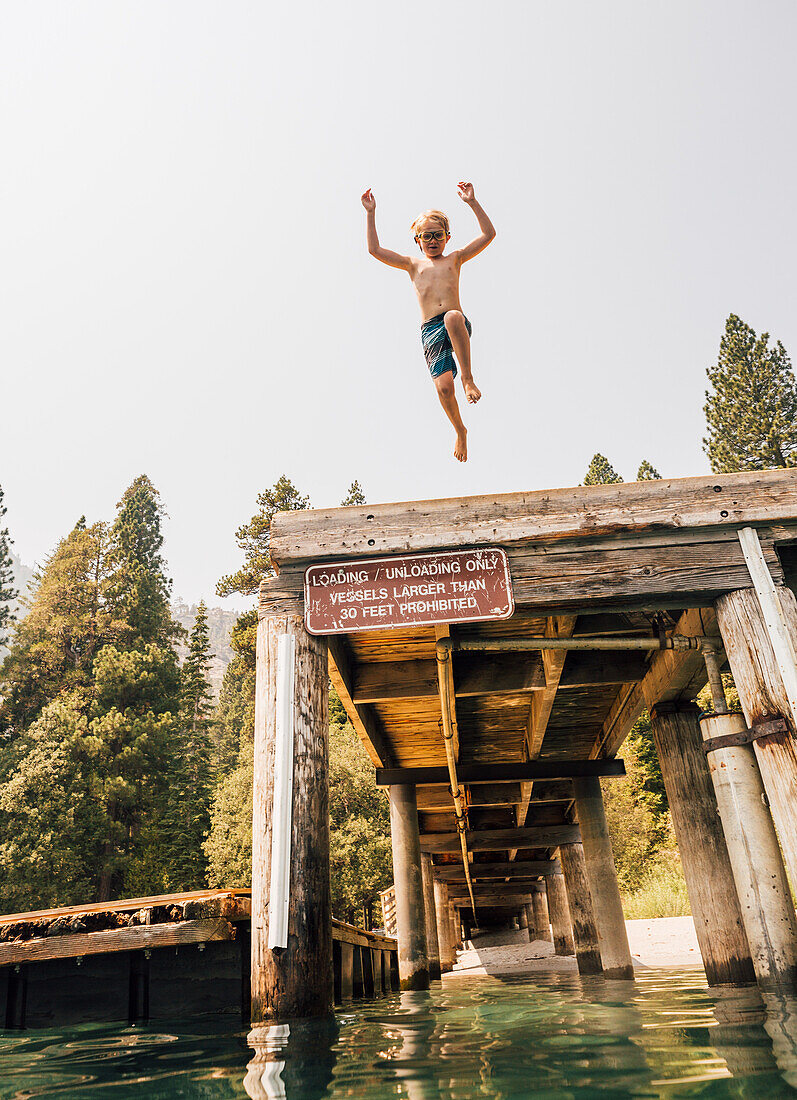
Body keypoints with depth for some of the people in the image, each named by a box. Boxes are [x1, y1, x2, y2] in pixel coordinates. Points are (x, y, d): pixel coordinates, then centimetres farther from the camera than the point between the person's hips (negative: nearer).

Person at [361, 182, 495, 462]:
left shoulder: (455, 259, 20)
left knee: (452, 316, -40)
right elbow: (375, 249, 17)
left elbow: (488, 234, 14)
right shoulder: (412, 265, 22)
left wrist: (472, 202, 9)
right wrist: (371, 214, 14)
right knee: (444, 386, -16)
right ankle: (460, 431, 10)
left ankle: (468, 377, -28)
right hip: (430, 332, 1)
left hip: (457, 325, -1)